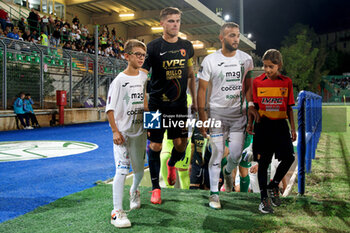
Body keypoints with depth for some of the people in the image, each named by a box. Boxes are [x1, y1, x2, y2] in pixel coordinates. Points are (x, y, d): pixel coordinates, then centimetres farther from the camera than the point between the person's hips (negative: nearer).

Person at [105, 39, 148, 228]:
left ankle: (134, 191, 48)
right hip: (123, 132, -5)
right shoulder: (119, 80, -9)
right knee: (122, 170, -10)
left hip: (140, 131, 5)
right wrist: (115, 131, -17)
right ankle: (117, 212, -2)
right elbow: (110, 108, -11)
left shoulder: (145, 77, 6)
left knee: (139, 168, 17)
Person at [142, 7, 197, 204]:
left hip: (180, 104, 3)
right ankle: (155, 188, 15)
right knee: (155, 146, 0)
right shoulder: (153, 47, -5)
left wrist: (195, 100, 14)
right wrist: (144, 101, -8)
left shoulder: (187, 46, 7)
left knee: (182, 144, 3)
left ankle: (172, 164, 39)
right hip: (157, 105, -3)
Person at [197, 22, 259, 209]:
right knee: (217, 153, -2)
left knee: (236, 153, 2)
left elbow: (248, 85, 14)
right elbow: (202, 89, -5)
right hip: (216, 113, -3)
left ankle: (228, 172, 38)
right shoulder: (210, 60, -7)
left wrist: (250, 105, -2)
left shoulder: (246, 59, 4)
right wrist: (202, 117, -10)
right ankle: (214, 193, 13)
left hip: (238, 113, 3)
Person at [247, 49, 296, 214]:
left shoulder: (286, 82, 3)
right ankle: (264, 198, 15)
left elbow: (289, 108, 8)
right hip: (263, 124, -1)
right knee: (263, 162, 3)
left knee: (289, 157, -10)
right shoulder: (257, 82, 1)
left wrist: (293, 128, 6)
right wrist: (250, 123, -2)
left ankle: (273, 185, 17)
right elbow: (254, 105, 7)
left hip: (280, 124, 1)